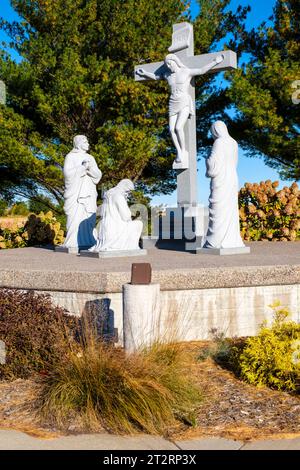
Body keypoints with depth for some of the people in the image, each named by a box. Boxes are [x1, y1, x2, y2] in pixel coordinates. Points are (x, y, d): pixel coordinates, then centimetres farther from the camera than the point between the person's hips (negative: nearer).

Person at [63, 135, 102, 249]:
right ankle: (73, 244, -7)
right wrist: (82, 167, -17)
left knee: (89, 218, -1)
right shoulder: (70, 157, 3)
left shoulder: (90, 158, 17)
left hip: (89, 195, 5)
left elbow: (98, 175, 7)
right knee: (76, 218, -10)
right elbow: (68, 173, -11)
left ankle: (87, 242, 3)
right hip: (75, 193, -5)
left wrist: (90, 168, -12)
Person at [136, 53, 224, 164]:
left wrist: (215, 61, -4)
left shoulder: (187, 71, 2)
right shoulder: (167, 74, 15)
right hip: (173, 105, 5)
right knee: (171, 129, -13)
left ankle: (184, 151, -6)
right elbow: (155, 77, 31)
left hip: (185, 104, -5)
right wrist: (145, 73, 34)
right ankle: (179, 153, -5)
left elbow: (202, 70, 0)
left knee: (178, 128, -22)